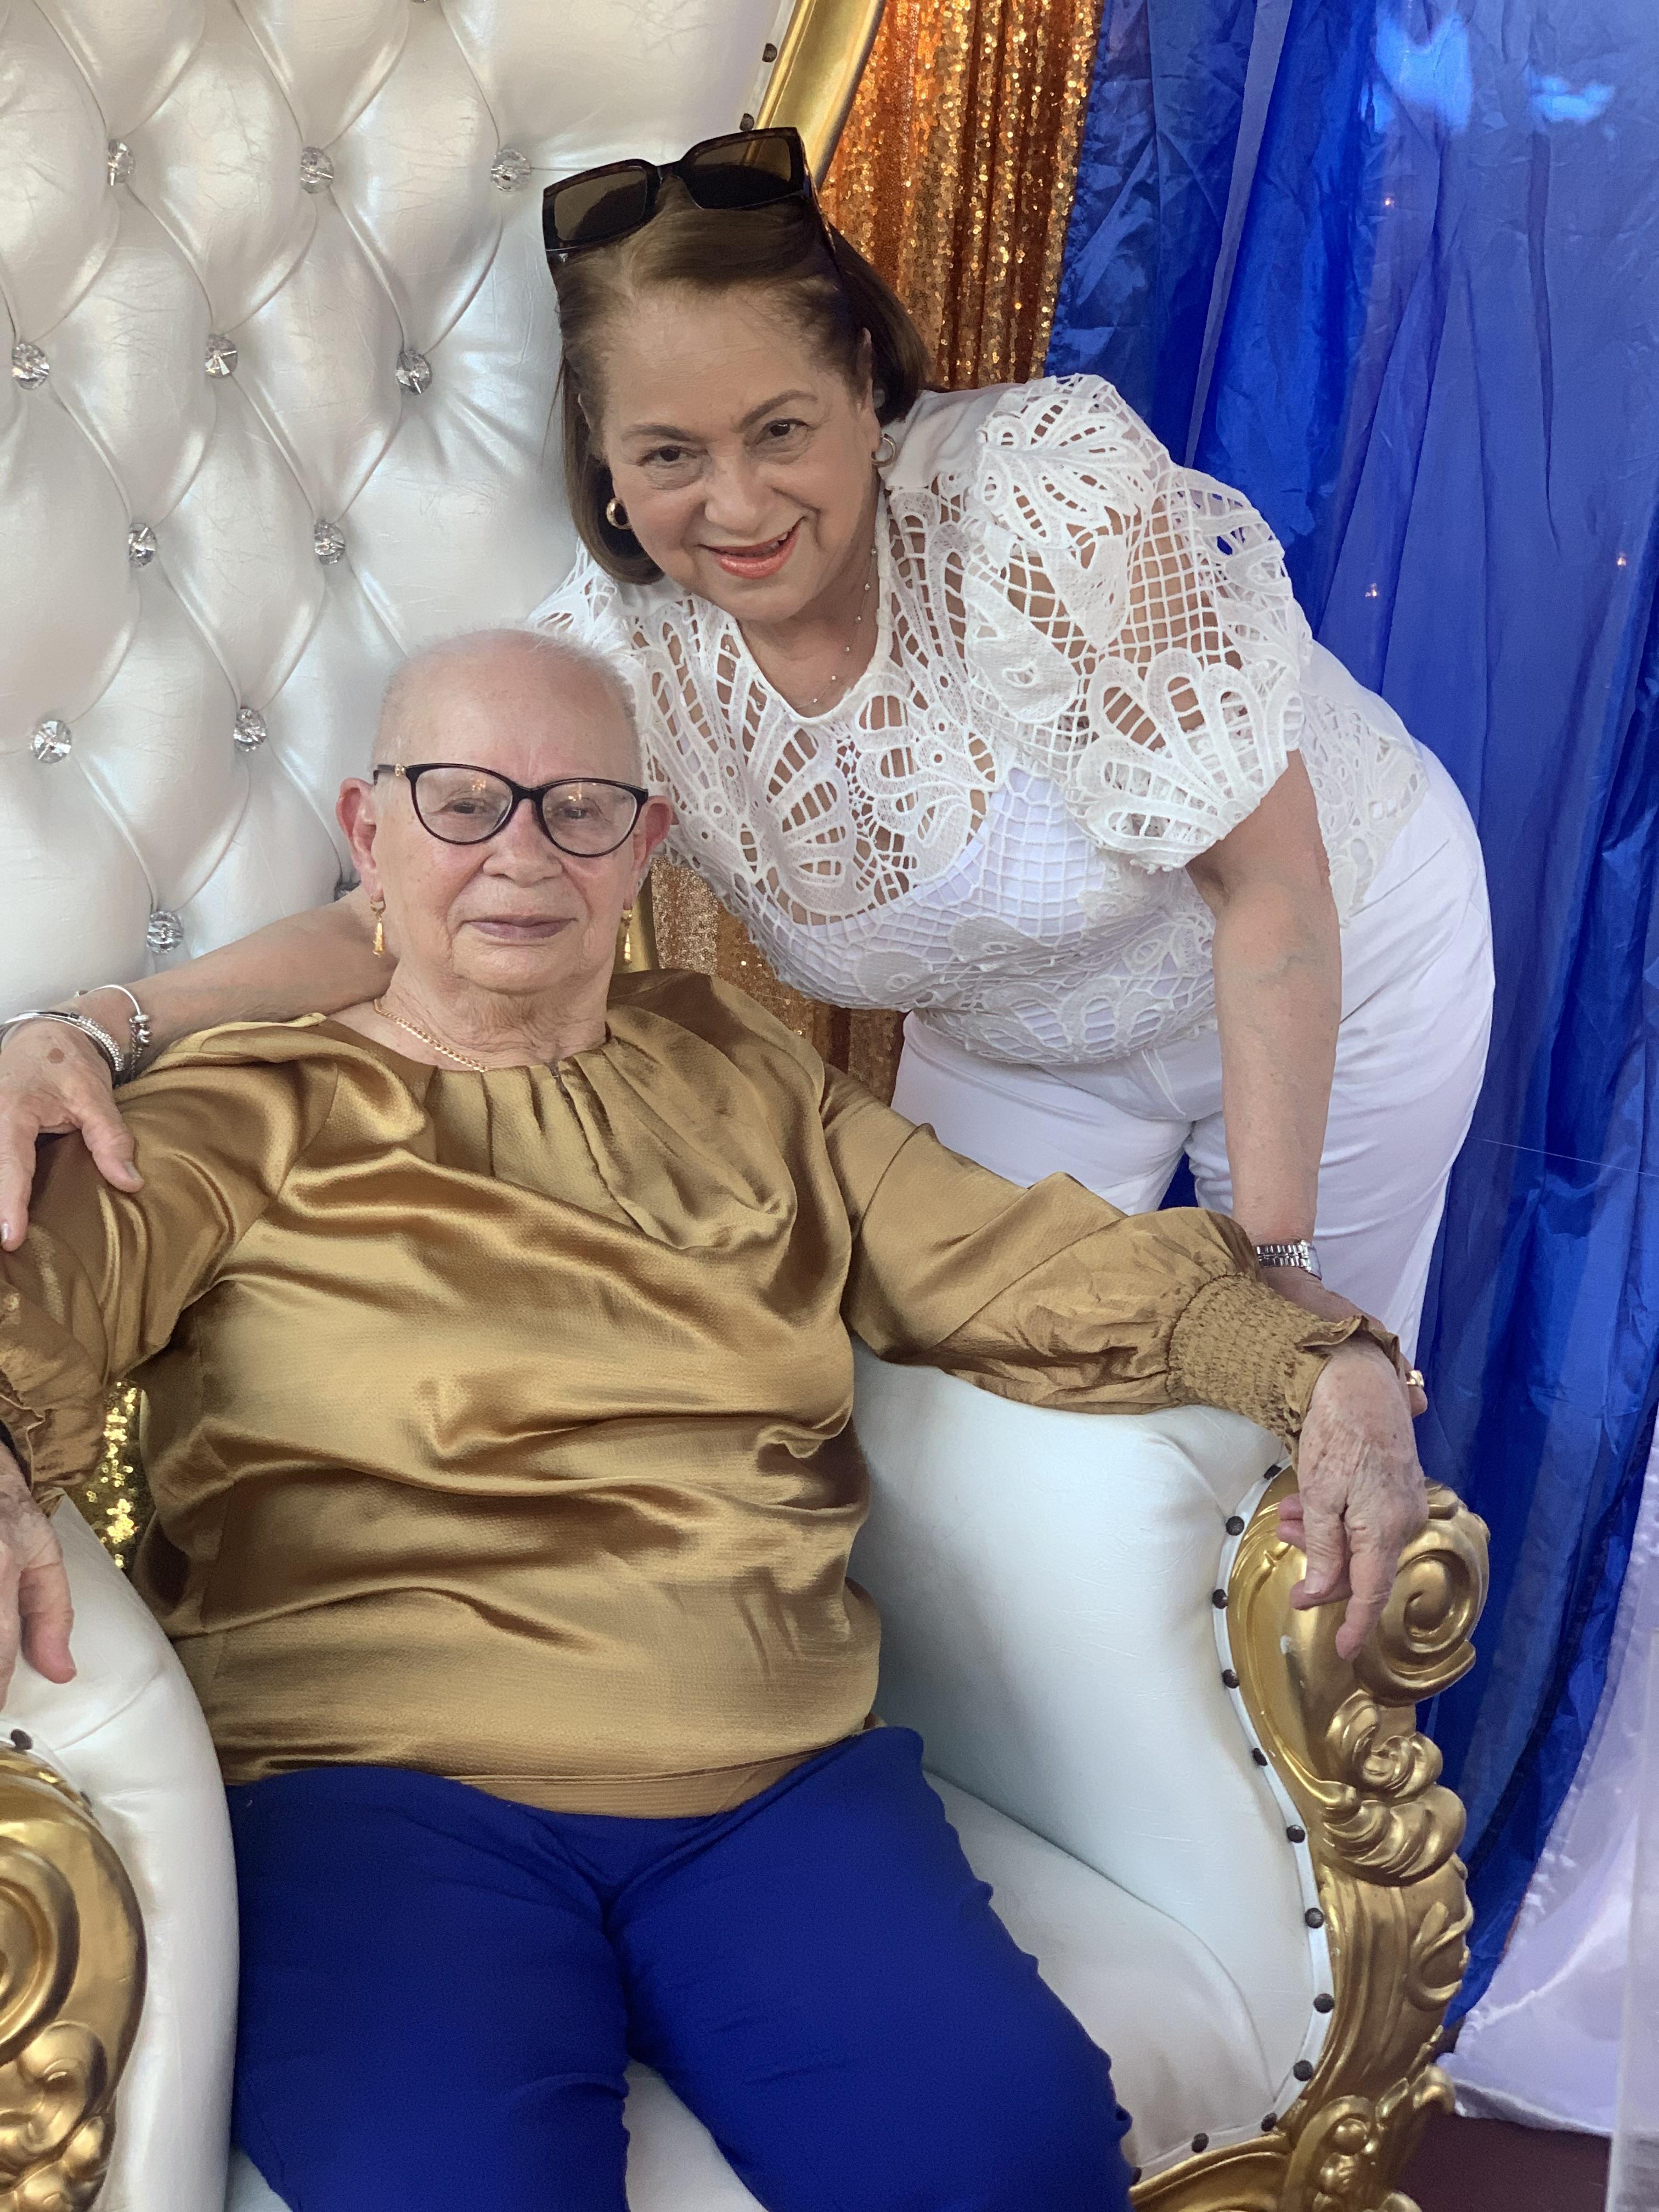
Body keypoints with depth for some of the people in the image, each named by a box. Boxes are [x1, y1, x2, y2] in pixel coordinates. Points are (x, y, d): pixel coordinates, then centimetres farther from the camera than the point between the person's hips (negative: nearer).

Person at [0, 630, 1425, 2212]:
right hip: (374, 1783, -3)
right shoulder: (248, 1112, 11)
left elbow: (1024, 1265, 15)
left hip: (775, 1778, 3)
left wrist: (1323, 1365, -1)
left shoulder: (745, 1080, 22)